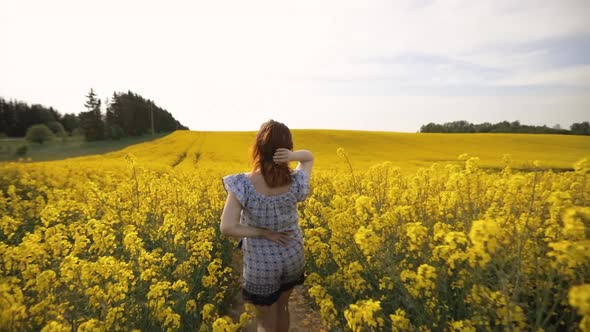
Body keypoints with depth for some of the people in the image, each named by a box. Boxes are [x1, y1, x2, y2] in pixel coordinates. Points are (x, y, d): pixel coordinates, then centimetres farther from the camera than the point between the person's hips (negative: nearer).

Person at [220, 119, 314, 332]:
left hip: (261, 264, -3)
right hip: (292, 258, 3)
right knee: (282, 308, 29)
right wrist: (292, 156, -21)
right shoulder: (295, 183, -18)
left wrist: (265, 232, -17)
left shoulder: (243, 185, -27)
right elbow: (309, 157, 1)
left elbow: (227, 228, -29)